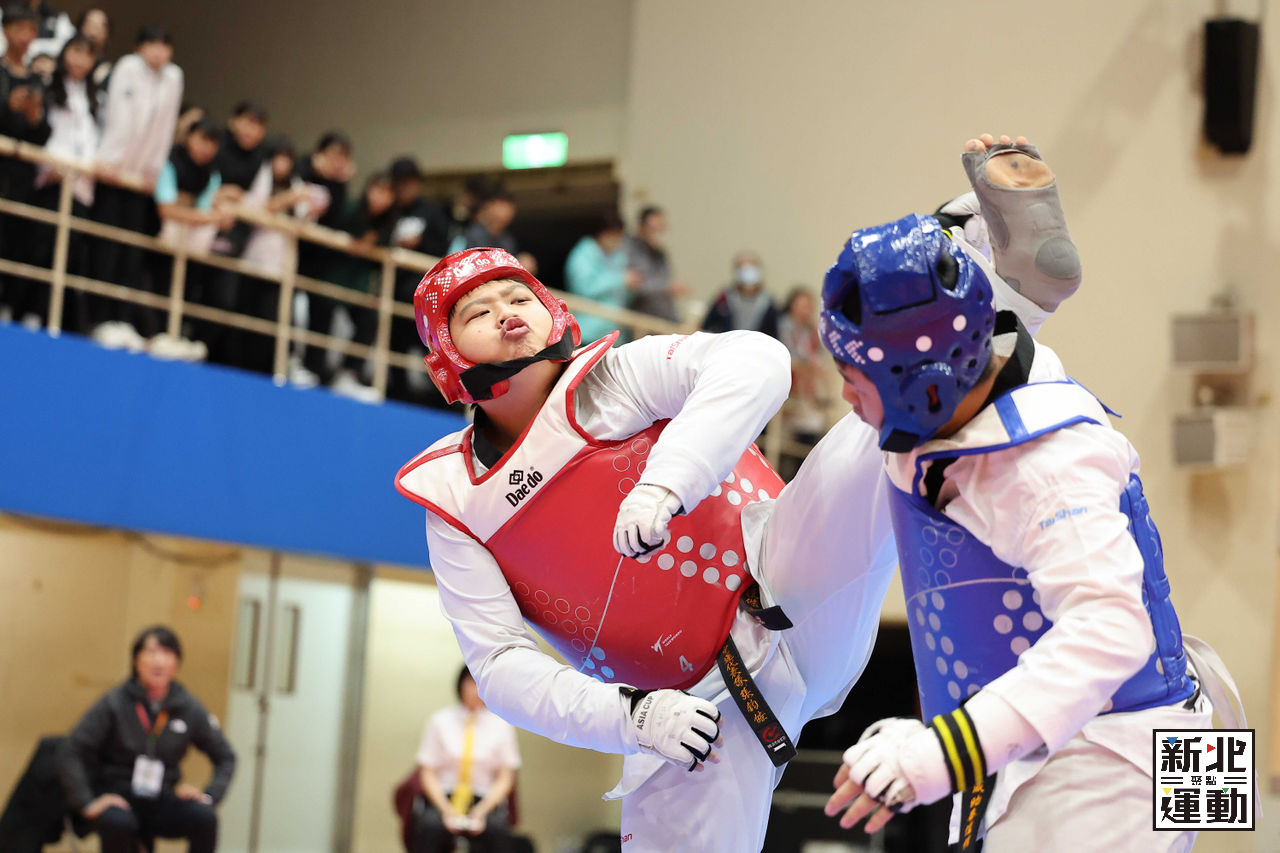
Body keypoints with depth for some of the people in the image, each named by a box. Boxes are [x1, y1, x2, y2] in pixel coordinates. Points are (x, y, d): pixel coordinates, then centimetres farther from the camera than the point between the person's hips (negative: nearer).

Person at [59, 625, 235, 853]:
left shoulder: (190, 709, 1)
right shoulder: (114, 704, -8)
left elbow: (225, 758, 10)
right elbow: (71, 755, -9)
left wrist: (208, 796, -6)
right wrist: (88, 803, -18)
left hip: (161, 802, 3)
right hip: (117, 800, -3)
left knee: (204, 818, -27)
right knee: (118, 823, -37)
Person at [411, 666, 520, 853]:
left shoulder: (501, 724, 7)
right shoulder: (439, 721, 5)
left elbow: (505, 779, 5)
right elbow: (428, 774, 3)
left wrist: (481, 812, -13)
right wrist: (447, 811, -14)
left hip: (486, 800, 1)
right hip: (443, 799, 0)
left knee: (498, 830, -34)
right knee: (429, 826, -35)